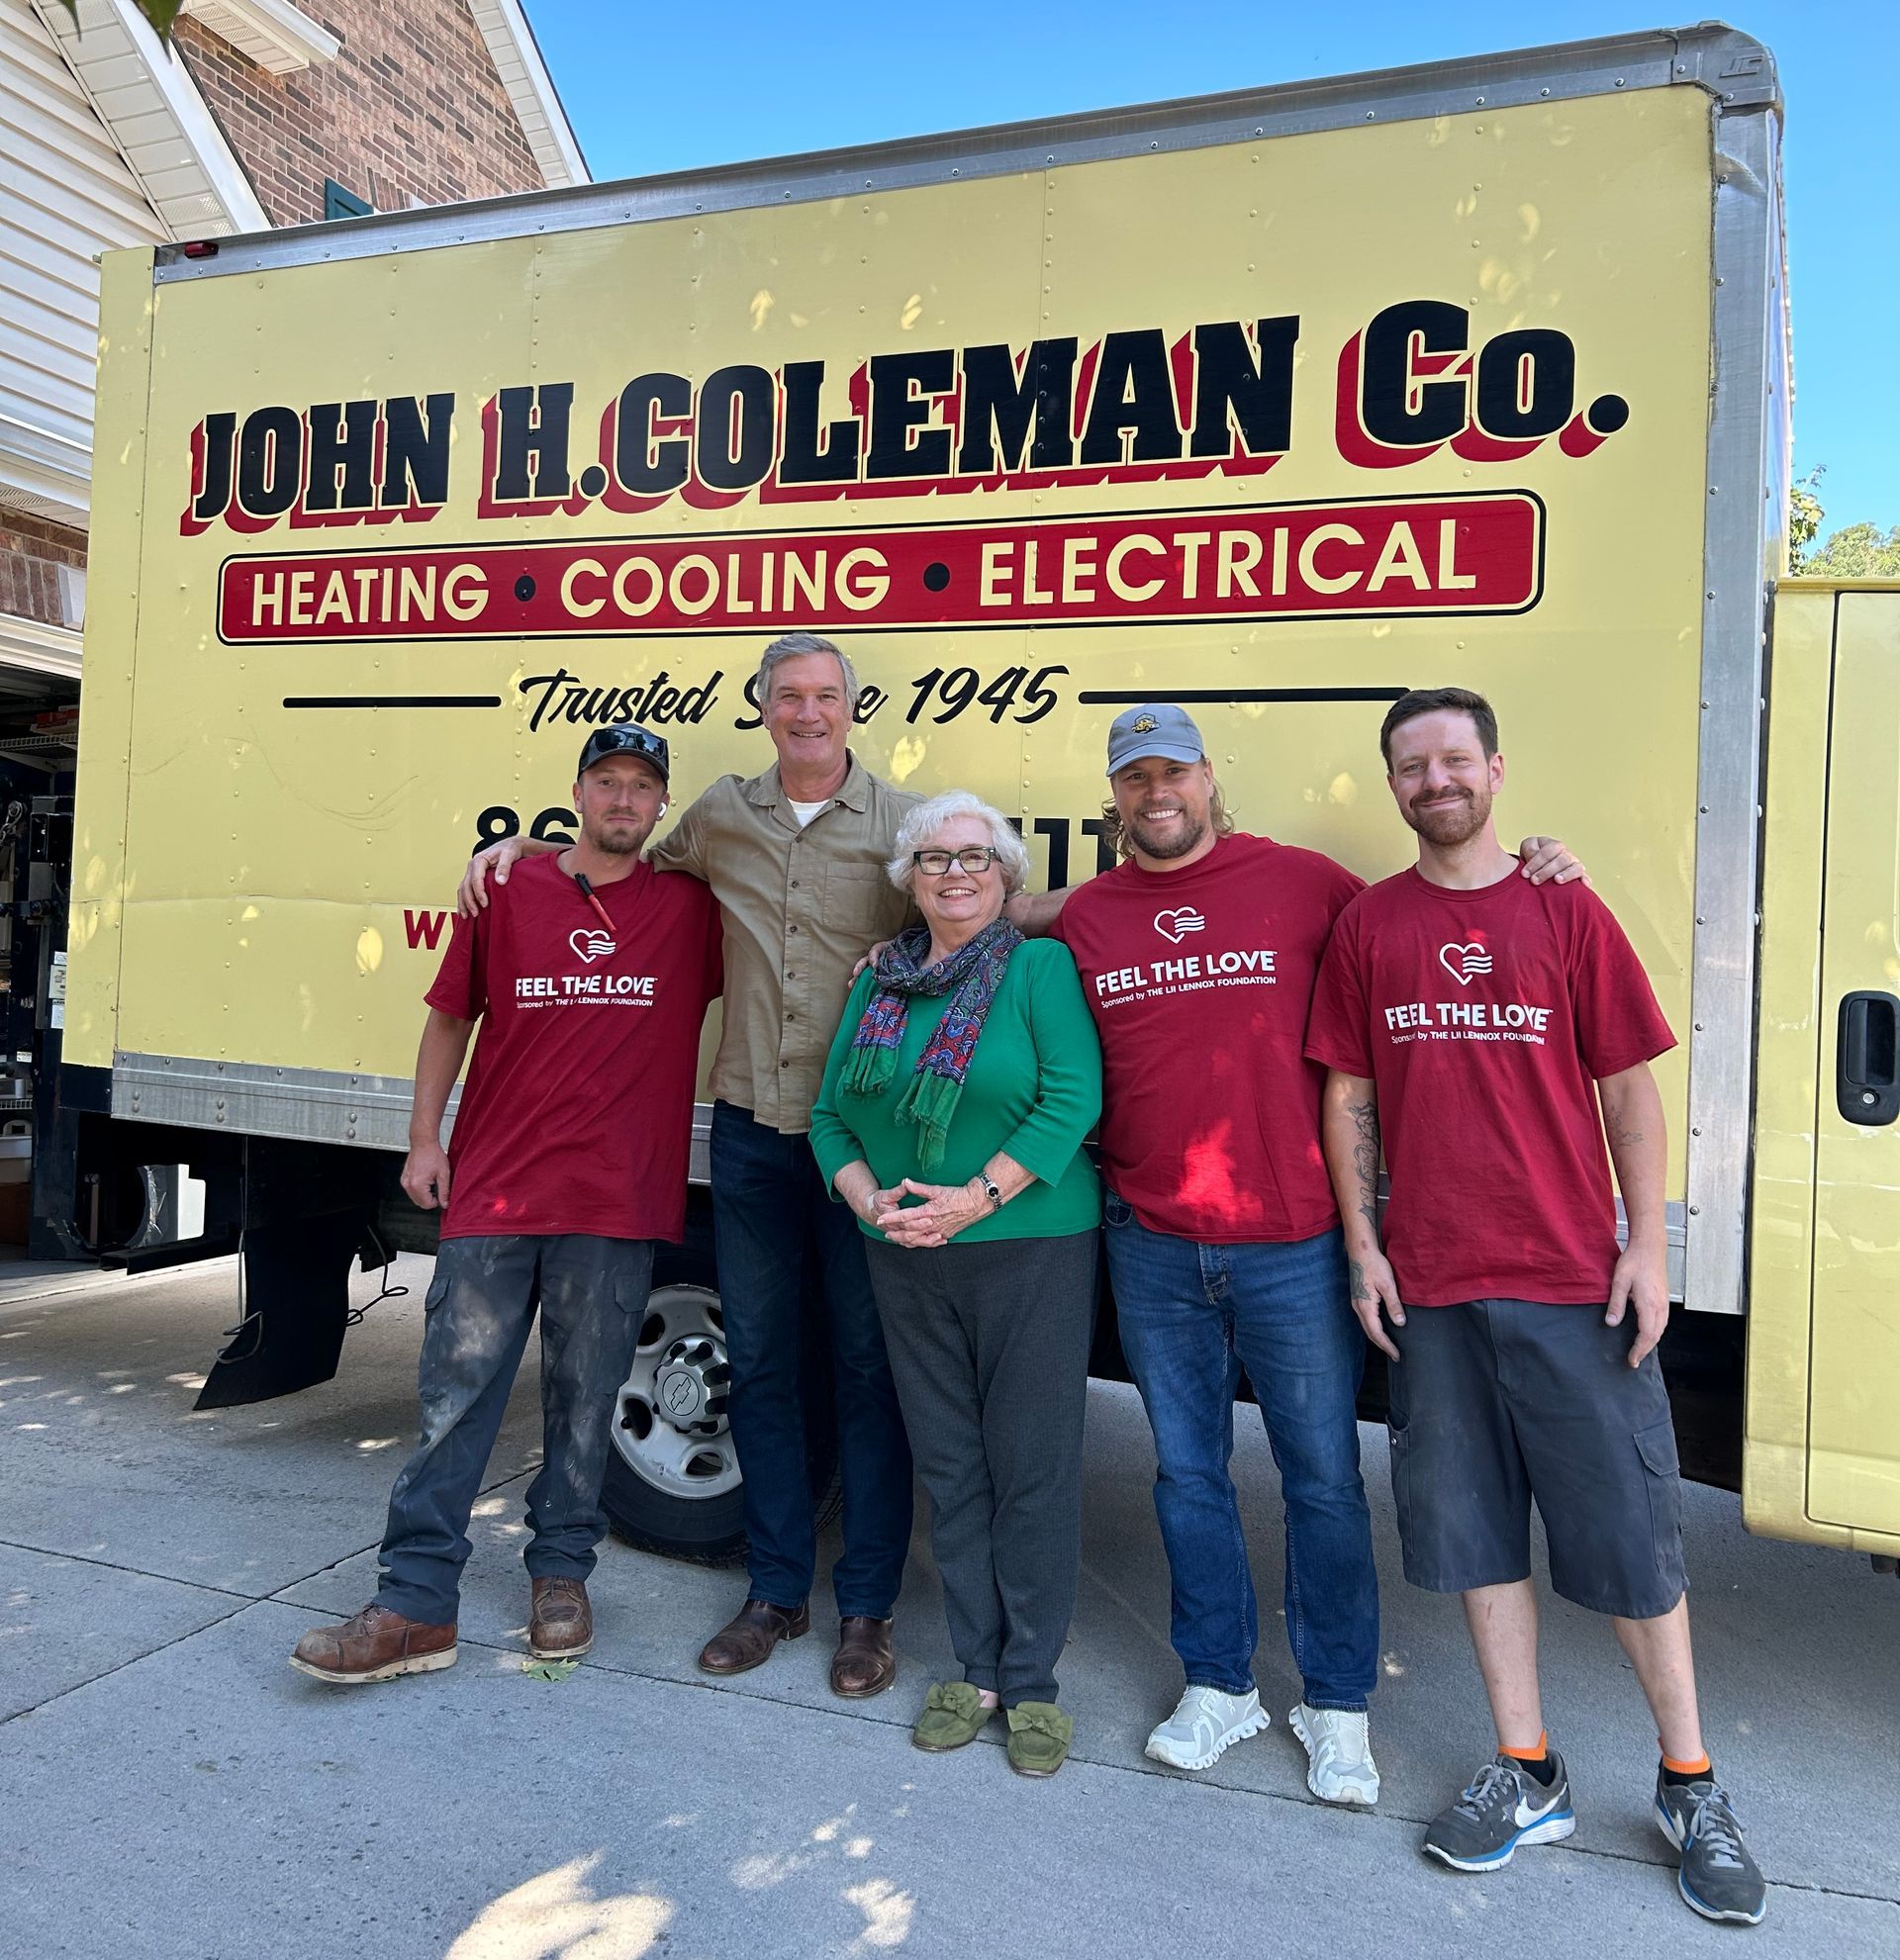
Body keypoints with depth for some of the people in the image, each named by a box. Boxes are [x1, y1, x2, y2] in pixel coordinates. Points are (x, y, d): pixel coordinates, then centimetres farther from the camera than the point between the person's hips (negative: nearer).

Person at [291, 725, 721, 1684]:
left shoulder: (690, 909, 4)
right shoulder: (507, 894, 6)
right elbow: (452, 1017, 12)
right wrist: (423, 1137, 8)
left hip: (616, 1200, 0)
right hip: (493, 1186, 1)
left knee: (584, 1397, 10)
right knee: (456, 1389, 3)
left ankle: (560, 1575, 28)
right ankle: (416, 1604, 12)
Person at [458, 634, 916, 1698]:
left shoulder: (900, 820, -1)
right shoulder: (722, 814, 9)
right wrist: (519, 844, 16)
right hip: (752, 1130, 4)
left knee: (869, 1363, 5)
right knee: (761, 1361, 12)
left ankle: (869, 1607, 20)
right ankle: (778, 1591, 28)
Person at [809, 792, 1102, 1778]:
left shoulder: (1042, 967, -4)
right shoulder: (878, 983, 10)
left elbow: (1072, 1099, -15)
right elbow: (831, 1114, 9)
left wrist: (974, 1199, -19)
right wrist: (869, 1198, -9)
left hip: (1031, 1251, -4)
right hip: (906, 1261, 5)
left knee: (1033, 1465, 3)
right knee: (948, 1464, 12)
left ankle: (1031, 1683, 19)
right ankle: (974, 1670, 27)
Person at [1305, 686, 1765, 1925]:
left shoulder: (1567, 912, 0)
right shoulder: (1368, 926, 4)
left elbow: (1628, 1088, 1)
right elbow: (1349, 1095, 5)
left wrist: (1647, 1245, -4)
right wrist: (1362, 1243, 0)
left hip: (1575, 1286, -1)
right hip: (1431, 1289, 2)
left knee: (1631, 1532, 7)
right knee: (1476, 1531, 11)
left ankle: (1691, 1787, 28)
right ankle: (1528, 1778, 28)